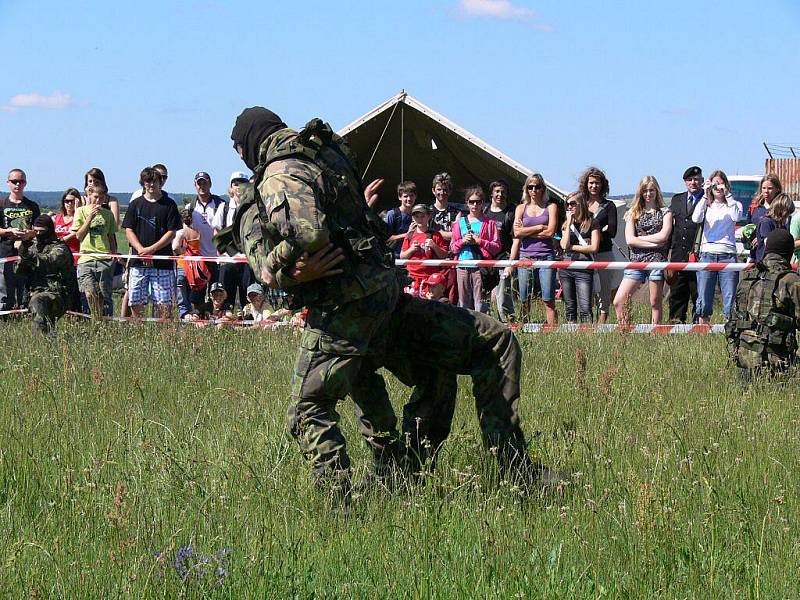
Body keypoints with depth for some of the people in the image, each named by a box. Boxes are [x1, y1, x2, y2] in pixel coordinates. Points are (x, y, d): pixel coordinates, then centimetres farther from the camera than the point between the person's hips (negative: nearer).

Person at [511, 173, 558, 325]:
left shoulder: (551, 207, 8)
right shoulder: (521, 208, 13)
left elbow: (550, 232, -5)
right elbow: (517, 233, 0)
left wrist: (526, 231, -2)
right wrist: (540, 227, -4)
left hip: (546, 256, -2)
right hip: (525, 257, 2)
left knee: (548, 301, -8)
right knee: (524, 301, 0)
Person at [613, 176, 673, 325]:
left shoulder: (665, 213, 9)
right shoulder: (633, 213, 13)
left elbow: (663, 236, -6)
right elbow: (630, 240, 1)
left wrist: (640, 237, -1)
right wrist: (654, 243, -6)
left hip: (657, 261, -2)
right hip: (636, 261, 2)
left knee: (655, 303, 1)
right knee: (619, 302, -7)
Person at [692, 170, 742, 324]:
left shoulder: (733, 204, 11)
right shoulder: (706, 205, 13)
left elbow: (736, 217, -11)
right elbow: (696, 219, -7)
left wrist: (727, 194, -12)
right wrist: (705, 196, -11)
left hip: (727, 254, -1)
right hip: (707, 253, 1)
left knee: (730, 297, -5)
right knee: (704, 298, -2)